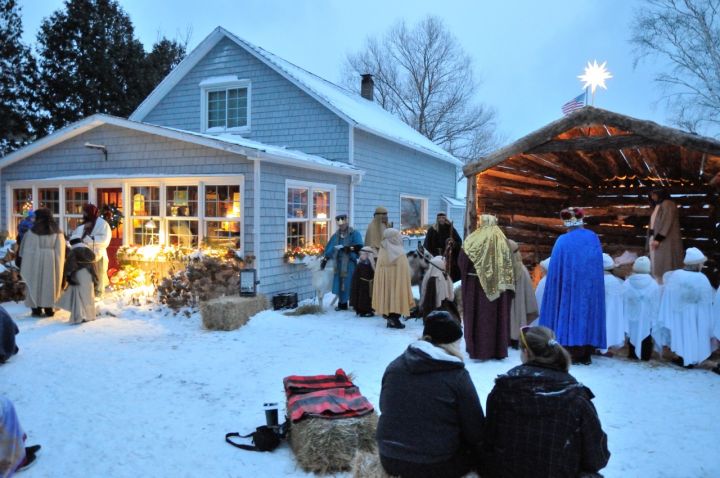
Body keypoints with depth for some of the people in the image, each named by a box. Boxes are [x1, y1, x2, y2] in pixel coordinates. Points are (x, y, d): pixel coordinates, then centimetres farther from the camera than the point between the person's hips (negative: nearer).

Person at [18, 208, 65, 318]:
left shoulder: (33, 231, -7)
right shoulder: (57, 231, 0)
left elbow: (27, 249, -4)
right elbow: (60, 249, -1)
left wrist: (25, 264, 4)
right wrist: (58, 263, 5)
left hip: (35, 260, -2)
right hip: (51, 261, 2)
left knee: (36, 283, 7)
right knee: (49, 283, 9)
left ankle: (36, 309, 8)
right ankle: (48, 309, 10)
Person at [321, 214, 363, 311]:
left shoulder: (354, 234, -3)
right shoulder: (336, 235, 13)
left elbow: (359, 246, -14)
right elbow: (329, 248, 13)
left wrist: (349, 248, -23)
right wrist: (324, 259, 9)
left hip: (349, 262, -5)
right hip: (339, 262, 5)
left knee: (348, 283, -8)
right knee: (339, 283, 8)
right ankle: (342, 303, 18)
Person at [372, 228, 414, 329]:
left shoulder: (382, 251, 1)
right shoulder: (399, 253, -13)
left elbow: (379, 269, 5)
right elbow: (403, 271, -12)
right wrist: (406, 285, -5)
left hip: (384, 282, 6)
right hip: (397, 280, -5)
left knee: (387, 298, 12)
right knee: (397, 298, 2)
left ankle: (390, 320, 17)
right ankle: (395, 321, 2)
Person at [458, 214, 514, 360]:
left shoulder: (473, 240, -9)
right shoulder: (502, 241, 0)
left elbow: (461, 262, -5)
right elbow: (508, 266, 0)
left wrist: (467, 273, 11)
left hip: (476, 285, -2)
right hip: (497, 286, 3)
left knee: (478, 316, 6)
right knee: (497, 316, 11)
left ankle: (478, 349, 9)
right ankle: (498, 350, 18)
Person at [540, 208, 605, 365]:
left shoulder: (563, 241, -8)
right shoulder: (593, 238, 3)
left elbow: (555, 268, -6)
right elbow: (598, 263, 12)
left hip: (570, 285, -3)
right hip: (591, 285, 3)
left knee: (570, 313, 3)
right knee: (588, 313, 9)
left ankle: (571, 353, 3)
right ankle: (586, 354, 11)